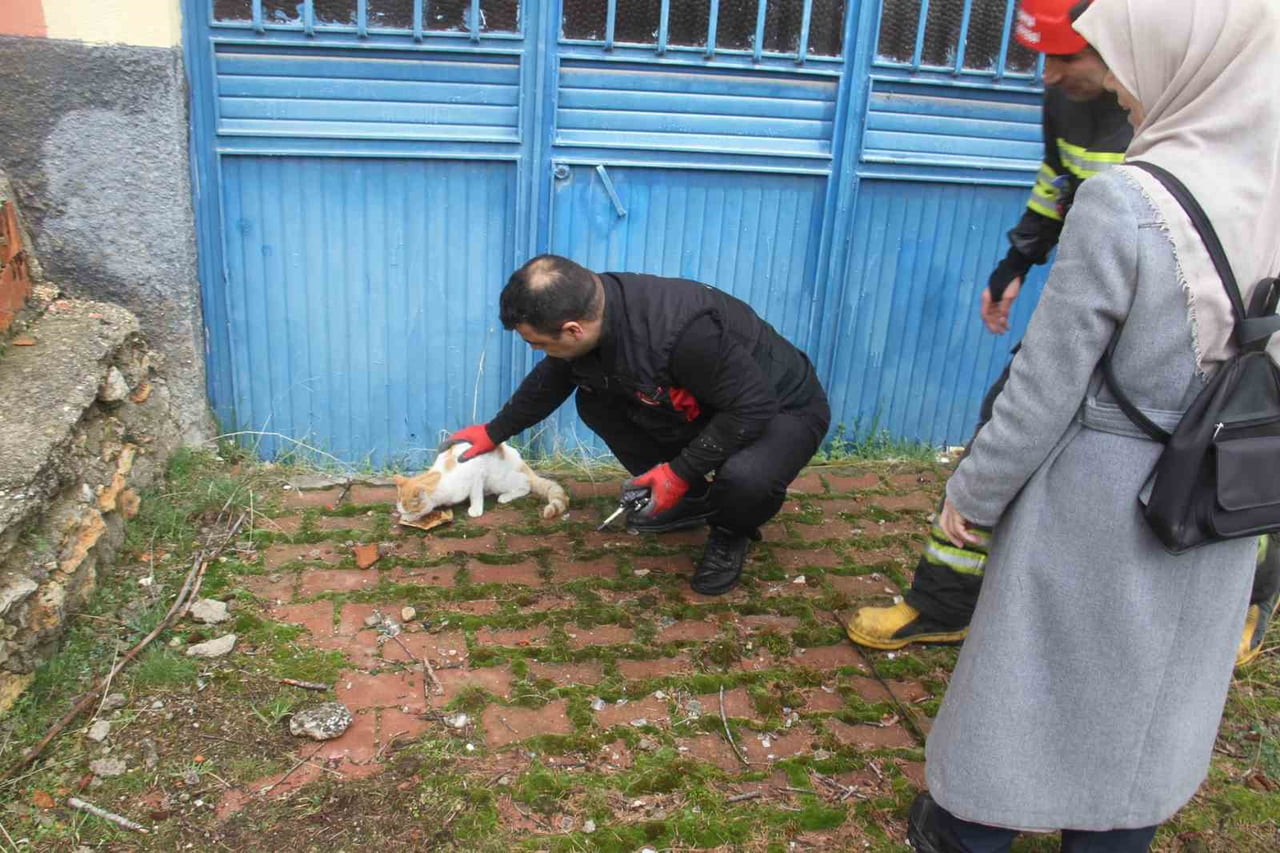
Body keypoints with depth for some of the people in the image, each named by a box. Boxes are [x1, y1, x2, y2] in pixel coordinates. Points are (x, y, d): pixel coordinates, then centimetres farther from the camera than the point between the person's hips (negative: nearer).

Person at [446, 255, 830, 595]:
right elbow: (549, 382, 7)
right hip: (704, 407, 7)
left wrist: (681, 472, -25)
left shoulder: (682, 330, -40)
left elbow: (754, 407, -31)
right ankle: (692, 501, 9)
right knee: (596, 402, -7)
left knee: (745, 477, -38)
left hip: (782, 408, -7)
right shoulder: (589, 307, -14)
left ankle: (729, 534, 0)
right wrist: (494, 432, 18)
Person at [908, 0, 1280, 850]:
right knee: (1150, 683, 22)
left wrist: (971, 492, -6)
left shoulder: (1124, 204, -24)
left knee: (1032, 669, 15)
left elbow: (1048, 385, -19)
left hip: (1096, 495, -5)